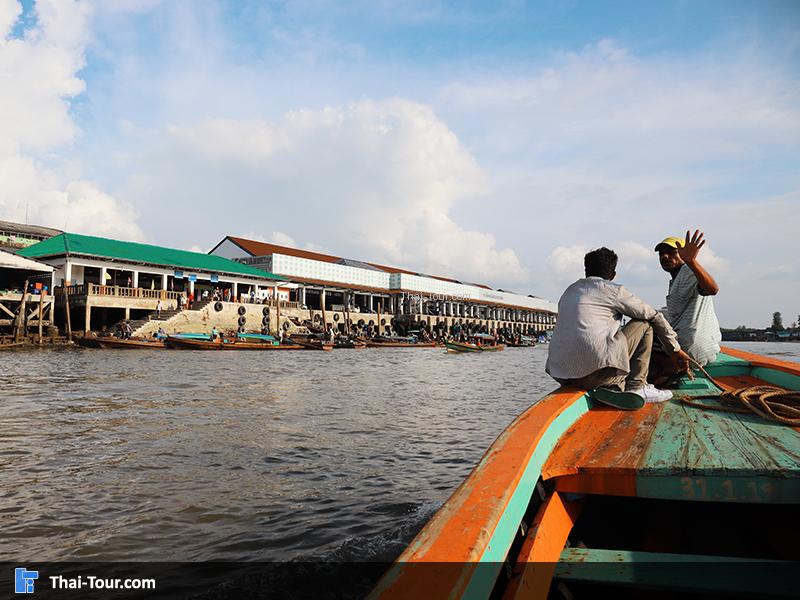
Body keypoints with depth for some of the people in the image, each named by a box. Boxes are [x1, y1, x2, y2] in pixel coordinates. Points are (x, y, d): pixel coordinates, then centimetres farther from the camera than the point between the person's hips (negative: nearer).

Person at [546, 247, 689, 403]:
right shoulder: (613, 290, 6)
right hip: (596, 372, -6)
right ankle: (637, 387, 9)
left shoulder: (569, 291, 23)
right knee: (645, 325, 14)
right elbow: (655, 317, 14)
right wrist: (676, 348, 27)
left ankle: (614, 387, 15)